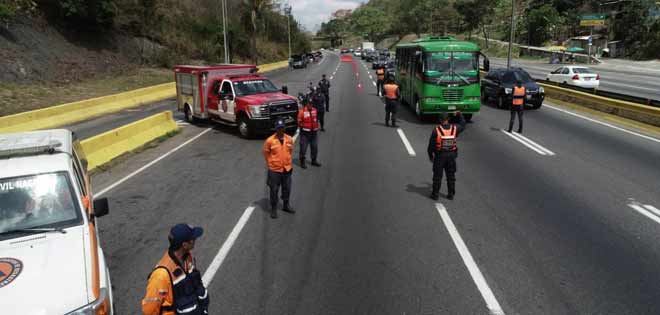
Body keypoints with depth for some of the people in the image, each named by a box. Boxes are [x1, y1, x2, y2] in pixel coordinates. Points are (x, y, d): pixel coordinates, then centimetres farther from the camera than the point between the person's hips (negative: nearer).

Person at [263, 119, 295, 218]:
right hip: (274, 170, -4)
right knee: (274, 190, 6)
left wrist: (287, 161, 11)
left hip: (287, 169, 4)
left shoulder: (289, 139, -4)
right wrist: (271, 163, 4)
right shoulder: (270, 140, -15)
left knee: (287, 189, 17)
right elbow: (266, 153, -2)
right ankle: (274, 209, 20)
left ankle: (286, 205, 37)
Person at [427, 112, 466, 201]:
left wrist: (430, 155, 6)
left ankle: (435, 194, 13)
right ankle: (451, 194, 21)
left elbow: (431, 144, -8)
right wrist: (460, 115, 32)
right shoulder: (454, 128, -4)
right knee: (451, 175, 14)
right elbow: (462, 125, 19)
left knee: (437, 176, 8)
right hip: (451, 155, 3)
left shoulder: (436, 130, -14)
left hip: (439, 156, -3)